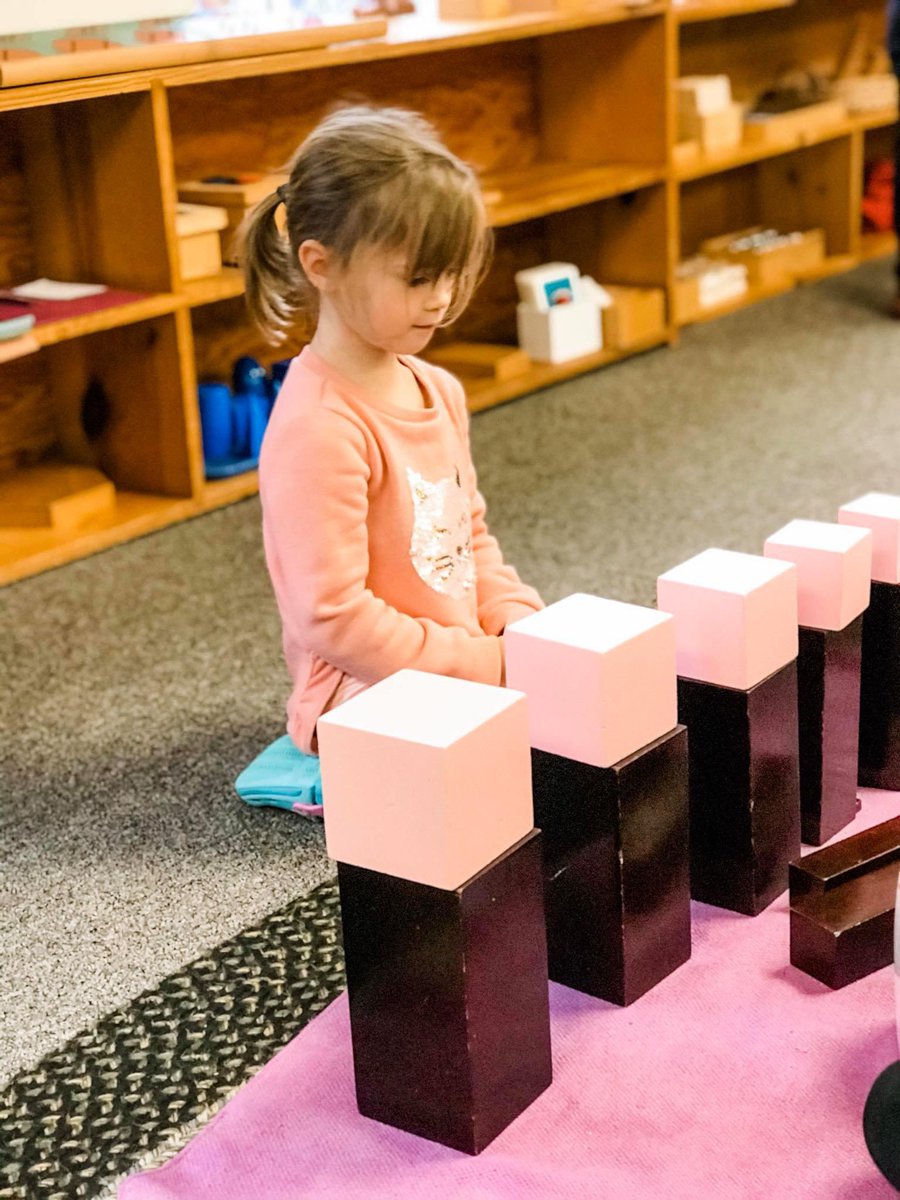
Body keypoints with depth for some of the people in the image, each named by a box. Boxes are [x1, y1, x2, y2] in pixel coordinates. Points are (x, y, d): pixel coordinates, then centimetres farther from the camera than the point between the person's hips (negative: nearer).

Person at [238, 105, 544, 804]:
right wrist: (485, 664, -19)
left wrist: (519, 624, -1)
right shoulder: (318, 428, -23)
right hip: (366, 695, -9)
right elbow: (333, 618, -24)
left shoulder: (438, 391, 7)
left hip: (471, 660, 9)